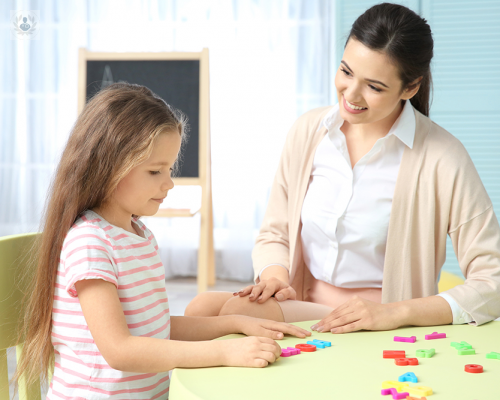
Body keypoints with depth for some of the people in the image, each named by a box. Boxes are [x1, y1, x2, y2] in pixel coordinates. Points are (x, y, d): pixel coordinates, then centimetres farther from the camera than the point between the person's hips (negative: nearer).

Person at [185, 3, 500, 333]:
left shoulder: (442, 158, -13)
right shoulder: (308, 130, 3)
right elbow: (274, 235, 12)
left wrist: (397, 312, -22)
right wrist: (275, 275, -10)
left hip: (378, 330, -5)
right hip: (301, 309, 5)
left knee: (238, 312, -29)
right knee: (201, 308, -25)